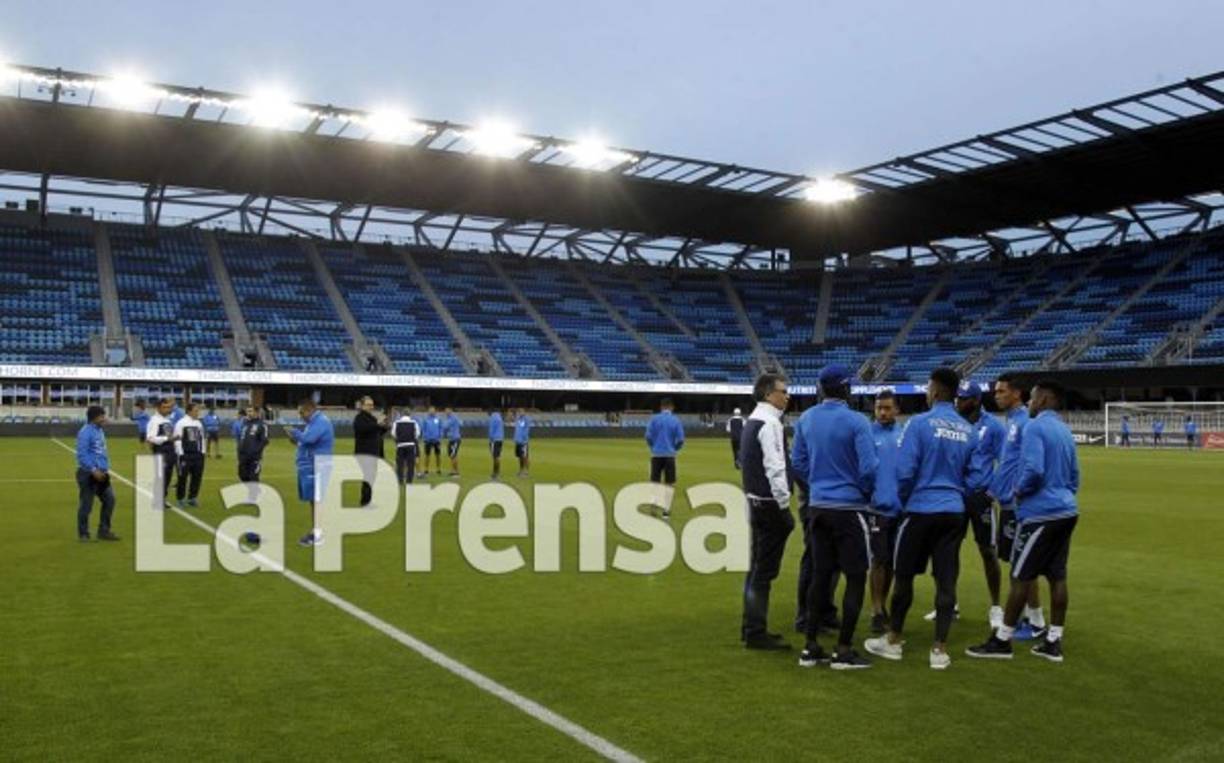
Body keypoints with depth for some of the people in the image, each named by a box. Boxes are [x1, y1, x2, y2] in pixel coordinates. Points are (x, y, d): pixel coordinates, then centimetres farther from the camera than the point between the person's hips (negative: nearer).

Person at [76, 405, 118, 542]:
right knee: (86, 505, 0)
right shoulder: (85, 432, -14)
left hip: (101, 474, 9)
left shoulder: (100, 431, 14)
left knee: (109, 499, 7)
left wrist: (106, 468, 14)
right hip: (88, 474, -9)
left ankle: (104, 531, 17)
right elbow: (82, 454, -19)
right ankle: (83, 534, 11)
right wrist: (93, 470, -22)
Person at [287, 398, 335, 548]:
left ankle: (318, 535, -6)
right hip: (309, 467, 10)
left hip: (316, 468, -10)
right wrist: (296, 440, 4)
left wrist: (295, 432, -9)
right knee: (313, 500, 13)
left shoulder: (321, 422, -14)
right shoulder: (313, 422, 18)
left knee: (316, 500, -8)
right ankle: (314, 532, 21)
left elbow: (309, 438, -27)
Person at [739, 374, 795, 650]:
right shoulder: (769, 423, -17)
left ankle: (751, 627, 25)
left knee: (757, 567, 16)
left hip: (756, 501, 10)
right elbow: (775, 469, -22)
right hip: (770, 504, -10)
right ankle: (756, 633, 2)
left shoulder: (753, 421, 13)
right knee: (765, 570, -3)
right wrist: (784, 506, -17)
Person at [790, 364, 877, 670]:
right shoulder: (856, 421, -15)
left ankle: (811, 647, 17)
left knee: (820, 575, 13)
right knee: (856, 577, 4)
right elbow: (869, 468, -15)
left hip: (818, 507, 6)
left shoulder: (806, 419, 3)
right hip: (849, 508, -6)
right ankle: (843, 650, 6)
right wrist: (867, 493, 4)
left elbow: (798, 462, 9)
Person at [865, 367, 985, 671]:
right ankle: (940, 649, 9)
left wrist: (903, 499, 5)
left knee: (904, 575, 9)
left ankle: (893, 641, 21)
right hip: (954, 512, 4)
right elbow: (975, 477, 6)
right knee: (946, 580, 6)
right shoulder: (968, 431, 4)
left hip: (921, 509, -4)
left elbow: (905, 471, -13)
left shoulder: (920, 423, -11)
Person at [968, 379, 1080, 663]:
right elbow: (1073, 478, 20)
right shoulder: (1065, 431, 15)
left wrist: (1020, 490, -8)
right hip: (1066, 511, 9)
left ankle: (1002, 640, 6)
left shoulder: (1035, 427, -13)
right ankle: (1053, 641, 15)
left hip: (1040, 513, -9)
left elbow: (1034, 470, -24)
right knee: (1057, 576, 11)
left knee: (1021, 577, -2)